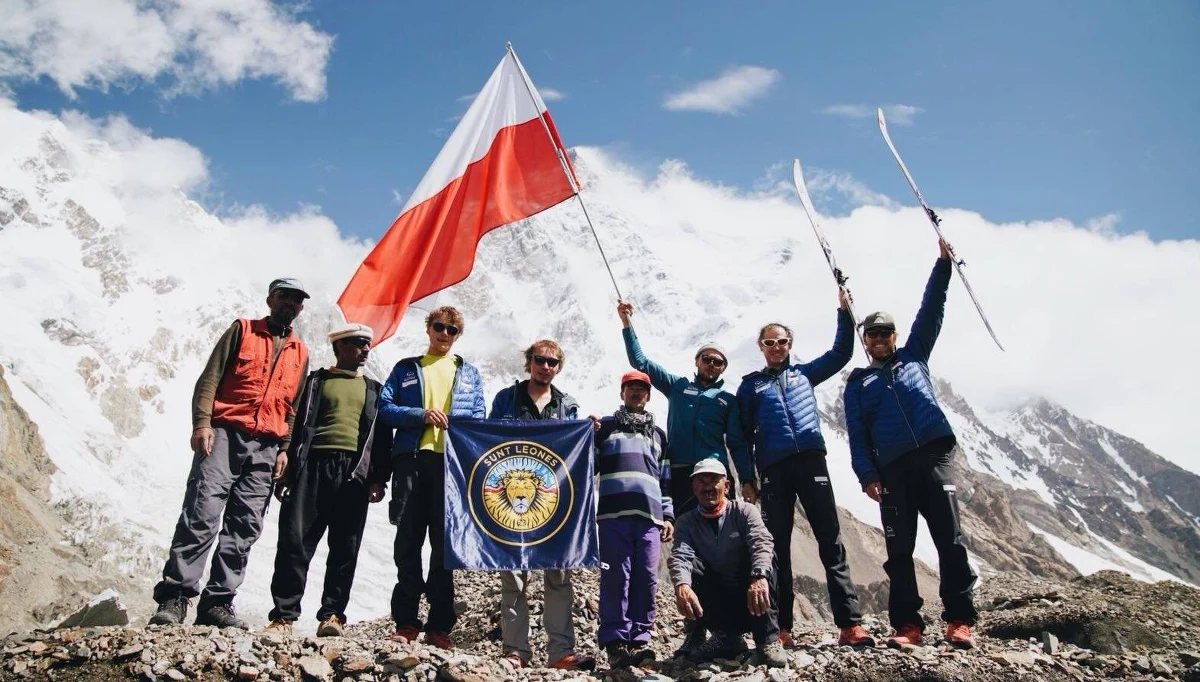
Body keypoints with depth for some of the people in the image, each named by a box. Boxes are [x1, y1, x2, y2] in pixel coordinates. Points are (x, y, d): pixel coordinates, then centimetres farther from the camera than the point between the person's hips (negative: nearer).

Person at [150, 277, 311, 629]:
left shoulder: (300, 352, 19)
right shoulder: (242, 330, 9)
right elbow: (210, 378, 2)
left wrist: (285, 448, 8)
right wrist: (202, 422, -11)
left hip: (265, 448, 4)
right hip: (225, 434, -3)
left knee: (244, 529, 0)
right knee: (201, 514, -13)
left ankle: (217, 602, 4)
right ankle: (174, 597, -10)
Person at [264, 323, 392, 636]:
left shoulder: (374, 390, 21)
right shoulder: (317, 380, 15)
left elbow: (382, 437, 16)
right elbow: (297, 424, 10)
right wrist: (285, 472, 1)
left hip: (354, 472, 2)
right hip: (312, 465, -1)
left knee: (345, 548, -1)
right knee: (295, 540, -6)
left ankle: (332, 614, 4)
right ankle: (284, 614, 0)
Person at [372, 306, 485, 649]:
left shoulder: (469, 372, 18)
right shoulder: (406, 368, 17)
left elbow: (478, 418, 11)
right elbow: (385, 407, 6)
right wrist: (422, 415, -10)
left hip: (453, 462, 0)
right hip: (411, 458, 0)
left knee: (445, 543, -1)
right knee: (408, 541, 0)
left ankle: (439, 625, 3)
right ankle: (406, 622, 7)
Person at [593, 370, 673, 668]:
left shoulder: (658, 434, 27)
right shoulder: (605, 426, 18)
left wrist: (668, 515, 14)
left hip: (650, 515, 3)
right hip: (614, 513, -3)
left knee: (646, 579, -4)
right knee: (616, 577, -9)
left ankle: (639, 639, -1)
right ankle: (615, 642, -7)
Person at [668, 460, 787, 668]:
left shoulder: (743, 511, -4)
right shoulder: (686, 522, 0)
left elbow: (762, 542, -24)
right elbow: (680, 555, -20)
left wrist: (760, 577, -45)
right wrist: (681, 585, -43)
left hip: (752, 600, -1)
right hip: (719, 605, 1)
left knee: (763, 557, -26)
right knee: (691, 565, -22)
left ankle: (768, 639, -26)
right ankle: (726, 635, -18)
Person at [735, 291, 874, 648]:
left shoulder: (804, 373, 20)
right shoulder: (750, 385, 15)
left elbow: (841, 352, 18)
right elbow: (744, 434, 11)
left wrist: (843, 311, 9)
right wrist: (746, 478, 4)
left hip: (812, 460, 1)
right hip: (774, 469, -1)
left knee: (831, 541, -5)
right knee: (779, 547, 1)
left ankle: (849, 624, -8)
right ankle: (782, 628, 3)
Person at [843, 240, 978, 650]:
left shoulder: (913, 356, 21)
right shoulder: (857, 383, 17)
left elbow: (931, 311, 13)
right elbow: (857, 434, 7)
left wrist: (943, 263, 6)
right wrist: (867, 475, -5)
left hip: (933, 454, 0)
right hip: (892, 467, 0)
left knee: (949, 538, -5)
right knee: (899, 547, 0)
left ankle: (960, 620, 0)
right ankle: (907, 624, 5)